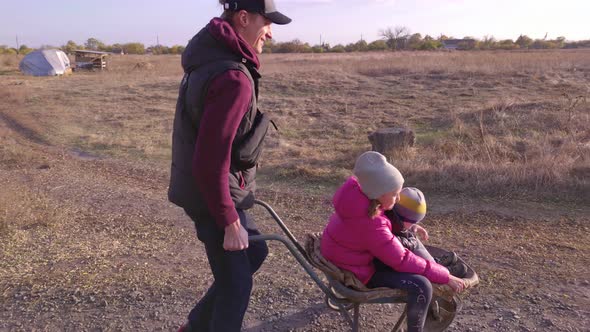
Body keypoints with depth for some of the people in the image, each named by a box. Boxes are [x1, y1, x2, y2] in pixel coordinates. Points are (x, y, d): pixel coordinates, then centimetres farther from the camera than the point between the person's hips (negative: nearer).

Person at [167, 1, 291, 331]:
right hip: (213, 194, -10)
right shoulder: (233, 78, -25)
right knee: (236, 283, 7)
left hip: (209, 188, 10)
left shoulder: (213, 59, 7)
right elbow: (211, 160, -27)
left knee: (254, 252, 25)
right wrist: (230, 222, -19)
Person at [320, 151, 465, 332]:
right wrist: (445, 276, -18)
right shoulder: (371, 226, -36)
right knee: (421, 286, -23)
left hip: (359, 252, 10)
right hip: (356, 271, -10)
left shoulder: (359, 190, -13)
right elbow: (403, 260, -26)